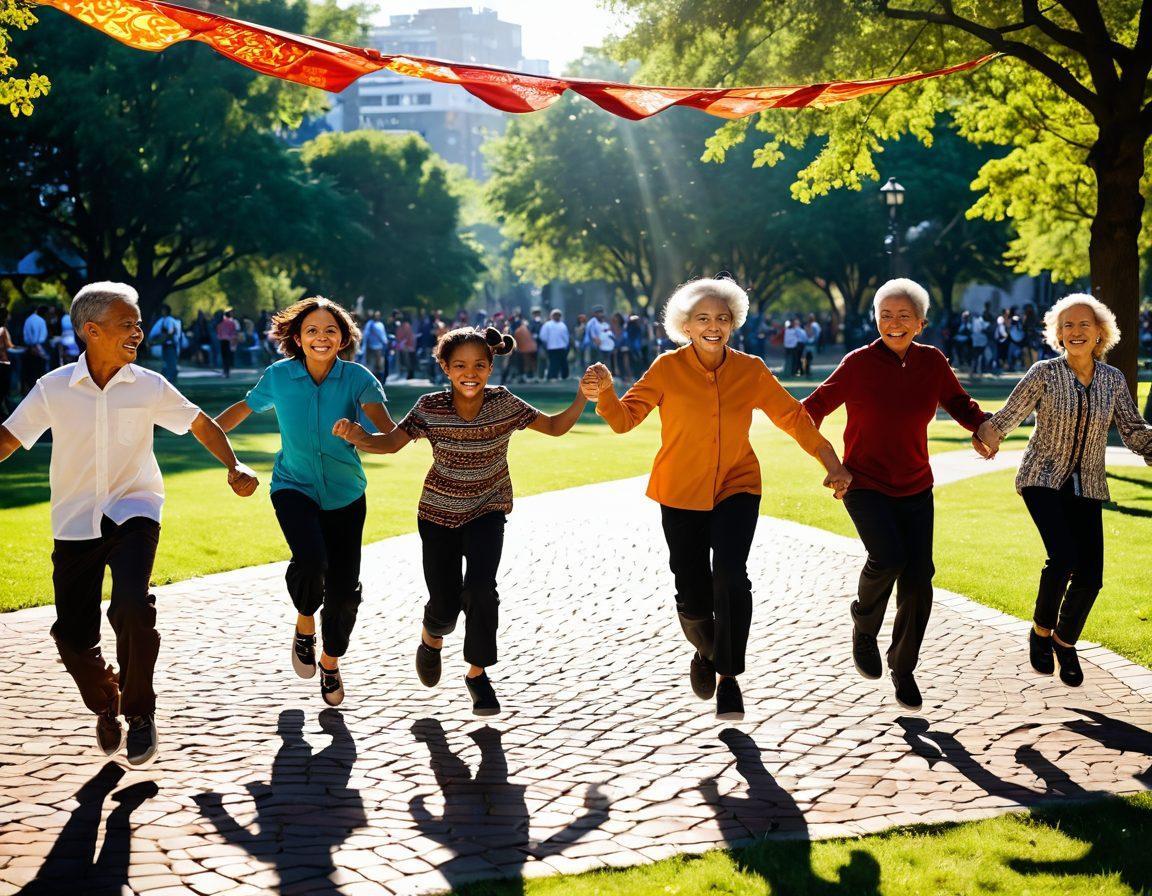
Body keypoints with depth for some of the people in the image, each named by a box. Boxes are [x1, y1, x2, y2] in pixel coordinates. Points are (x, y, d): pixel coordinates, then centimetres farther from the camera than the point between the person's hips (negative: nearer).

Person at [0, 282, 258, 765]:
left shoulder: (149, 386, -1)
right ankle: (106, 706, 32)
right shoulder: (54, 388, -3)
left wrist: (234, 465, -2)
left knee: (132, 607, -26)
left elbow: (199, 423, 12)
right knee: (73, 635, -1)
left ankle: (140, 712, -5)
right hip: (74, 522, 1)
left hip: (133, 513, -1)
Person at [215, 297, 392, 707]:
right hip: (294, 488, -1)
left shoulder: (357, 378, -11)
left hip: (344, 496, 1)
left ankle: (331, 662, 32)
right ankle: (304, 626, 4)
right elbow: (245, 407, 14)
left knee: (344, 591, 1)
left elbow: (383, 423, -27)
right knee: (311, 561, -29)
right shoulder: (279, 377, -6)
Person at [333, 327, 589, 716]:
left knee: (480, 588, -22)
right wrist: (356, 436, -32)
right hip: (439, 513, 0)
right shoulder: (430, 408, -15)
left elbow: (555, 426, -5)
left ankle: (477, 673, 0)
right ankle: (432, 636, 41)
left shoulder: (504, 403, -13)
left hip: (487, 512, 0)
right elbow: (391, 442, -12)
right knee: (445, 605, 1)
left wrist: (583, 397, -21)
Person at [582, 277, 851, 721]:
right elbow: (624, 418, -9)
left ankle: (729, 677, -7)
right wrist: (604, 393, -30)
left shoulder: (750, 370, -2)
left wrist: (833, 464, -1)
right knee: (692, 597, 1)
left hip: (736, 488, 0)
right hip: (681, 494, 0)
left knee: (730, 574, -23)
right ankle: (706, 650, 38)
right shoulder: (668, 368, -7)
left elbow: (793, 417, 5)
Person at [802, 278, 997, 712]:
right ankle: (864, 629, 4)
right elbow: (814, 407, -4)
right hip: (865, 485, -3)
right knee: (888, 557, -26)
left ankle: (903, 668, 18)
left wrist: (984, 426, -6)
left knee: (919, 579, -2)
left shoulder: (933, 362, 0)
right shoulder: (859, 363, -9)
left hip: (915, 487, 4)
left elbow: (959, 403, 14)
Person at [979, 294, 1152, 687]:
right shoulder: (1044, 373, -9)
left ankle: (1065, 641, 22)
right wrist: (989, 433, -32)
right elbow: (1008, 415, -10)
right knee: (1064, 558, -24)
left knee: (1090, 576, -6)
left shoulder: (1113, 380, 0)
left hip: (1086, 487, 3)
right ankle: (1041, 631, 2)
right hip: (1043, 478, -3)